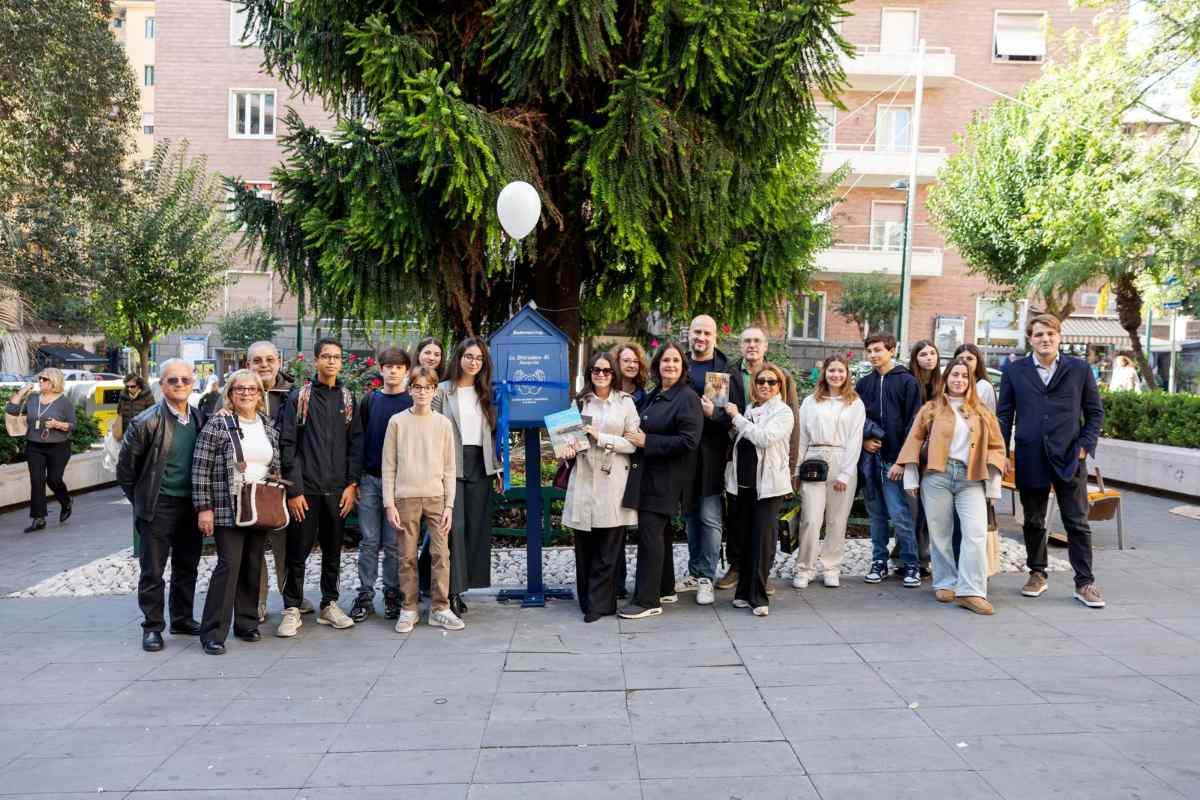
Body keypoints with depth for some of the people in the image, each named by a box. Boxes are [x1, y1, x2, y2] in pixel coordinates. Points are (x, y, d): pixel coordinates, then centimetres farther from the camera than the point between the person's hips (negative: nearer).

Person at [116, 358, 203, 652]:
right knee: (153, 570, 4)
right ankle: (152, 627, 15)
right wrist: (141, 500, 1)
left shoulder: (199, 419, 4)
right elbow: (125, 468, -4)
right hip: (159, 506, -5)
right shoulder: (146, 422, -11)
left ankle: (183, 619, 28)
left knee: (187, 566, 14)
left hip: (191, 504, 5)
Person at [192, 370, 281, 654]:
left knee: (253, 567, 10)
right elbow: (200, 469, -7)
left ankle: (247, 624, 22)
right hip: (228, 510, -5)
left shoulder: (269, 426, 11)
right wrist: (204, 508, -11)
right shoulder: (217, 425, -5)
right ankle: (213, 633, -1)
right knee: (229, 565, -9)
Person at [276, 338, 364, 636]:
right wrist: (294, 489, -9)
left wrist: (352, 484, -1)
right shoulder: (299, 397, -1)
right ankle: (292, 609, 13)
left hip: (338, 489, 3)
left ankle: (329, 605, 23)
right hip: (306, 489, -3)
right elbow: (287, 445, -4)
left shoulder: (347, 398, 9)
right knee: (298, 551, 2)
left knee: (333, 550, 10)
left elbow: (356, 443, 8)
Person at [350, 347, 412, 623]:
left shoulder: (413, 402, 3)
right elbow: (358, 439, 10)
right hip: (369, 479, 2)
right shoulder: (369, 400, 9)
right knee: (369, 542, 5)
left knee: (394, 543, 3)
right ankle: (365, 596, 12)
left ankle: (392, 595, 14)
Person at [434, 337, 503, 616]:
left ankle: (460, 587, 11)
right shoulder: (443, 390, 2)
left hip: (479, 465, 4)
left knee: (476, 527, 2)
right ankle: (453, 591, -5)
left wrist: (498, 469, 10)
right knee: (455, 527, -8)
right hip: (451, 465, -4)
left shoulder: (485, 393, 15)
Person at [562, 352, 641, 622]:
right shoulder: (580, 402, 12)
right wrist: (570, 448, -4)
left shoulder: (625, 402, 5)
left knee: (608, 549, -1)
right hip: (584, 478, 2)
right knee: (584, 547, 4)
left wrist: (601, 438, -11)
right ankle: (587, 599, 17)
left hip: (613, 481, -2)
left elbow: (633, 443, -1)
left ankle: (598, 604, 7)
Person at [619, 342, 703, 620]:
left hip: (668, 477, -9)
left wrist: (647, 441, -18)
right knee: (660, 531, 16)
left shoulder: (688, 398, -12)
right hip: (651, 473, 9)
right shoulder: (653, 396, 13)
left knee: (650, 532, -9)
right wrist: (637, 435, 6)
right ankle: (665, 589, 28)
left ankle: (647, 601, -4)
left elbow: (688, 441, -20)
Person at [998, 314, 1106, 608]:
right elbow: (1004, 414, 7)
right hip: (1029, 459, 1)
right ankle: (1037, 574, 25)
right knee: (1033, 522, 11)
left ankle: (1084, 583, 11)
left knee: (1078, 523, 2)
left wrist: (1085, 446, -3)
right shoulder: (1014, 371, 5)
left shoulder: (1079, 369, 4)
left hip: (1069, 457, -1)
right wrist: (1002, 453, 1)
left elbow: (1095, 412, 9)